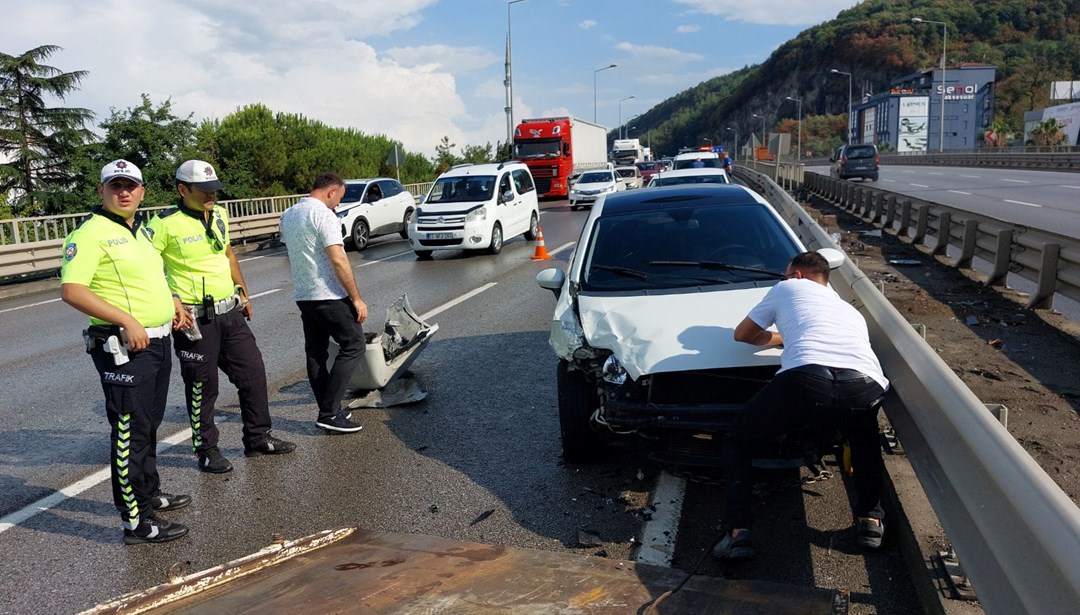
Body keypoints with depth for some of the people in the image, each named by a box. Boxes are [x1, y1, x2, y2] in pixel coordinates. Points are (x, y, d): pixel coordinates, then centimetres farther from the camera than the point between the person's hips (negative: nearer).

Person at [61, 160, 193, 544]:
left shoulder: (140, 229, 14)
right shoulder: (91, 233, -14)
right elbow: (71, 291, -23)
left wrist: (171, 301, 14)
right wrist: (127, 321, -28)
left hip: (157, 342, 9)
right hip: (123, 347, -9)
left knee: (149, 426, 21)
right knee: (130, 433, -3)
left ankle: (151, 494, 37)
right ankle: (138, 521, 4)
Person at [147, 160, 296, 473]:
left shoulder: (220, 215, 8)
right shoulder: (166, 223, -13)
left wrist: (244, 293, 23)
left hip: (230, 313, 7)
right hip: (195, 319, -7)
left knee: (253, 373, 11)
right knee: (202, 389, 4)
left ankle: (258, 438, 26)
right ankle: (206, 451, 21)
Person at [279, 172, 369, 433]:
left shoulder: (288, 215, 12)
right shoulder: (323, 215, -15)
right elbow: (338, 260, -21)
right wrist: (356, 298, -17)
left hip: (303, 295, 9)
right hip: (329, 296, -9)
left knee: (315, 354, 12)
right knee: (353, 345, -1)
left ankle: (328, 411, 17)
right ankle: (329, 413, -6)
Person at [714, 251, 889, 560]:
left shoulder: (788, 287, 30)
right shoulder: (850, 309, 40)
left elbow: (742, 334, 38)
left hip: (806, 378, -4)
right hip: (866, 386, 5)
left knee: (736, 442, 18)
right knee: (865, 441, 41)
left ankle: (738, 532, 1)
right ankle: (871, 518, 28)